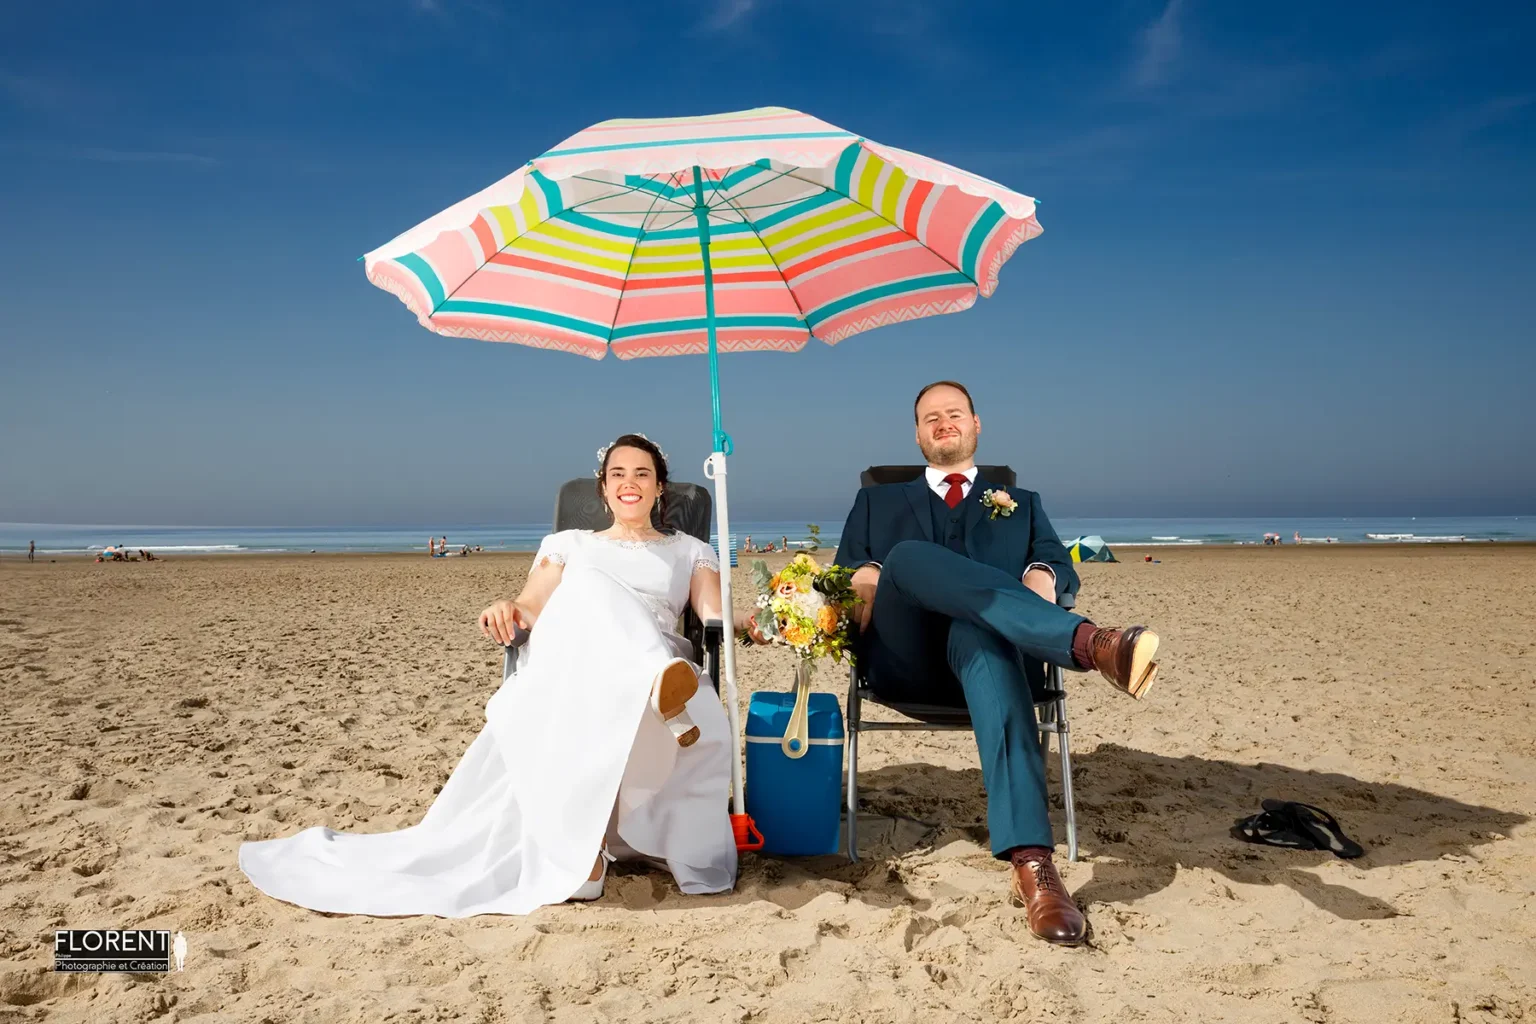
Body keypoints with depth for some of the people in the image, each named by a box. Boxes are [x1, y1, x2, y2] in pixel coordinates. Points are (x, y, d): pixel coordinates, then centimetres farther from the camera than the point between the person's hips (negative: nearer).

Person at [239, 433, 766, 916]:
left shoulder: (690, 551, 27)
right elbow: (531, 608, 13)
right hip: (565, 670, 0)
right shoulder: (569, 544, 29)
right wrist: (508, 611, -13)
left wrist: (743, 623, -16)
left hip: (660, 669, 1)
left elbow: (715, 614, 9)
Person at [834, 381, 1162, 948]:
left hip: (979, 647, 0)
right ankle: (1091, 642, -53)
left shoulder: (1021, 503, 33)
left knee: (983, 631, -41)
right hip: (903, 660, 1)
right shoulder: (877, 502, 33)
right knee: (909, 554, -34)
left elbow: (1062, 568, 17)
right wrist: (863, 580, -6)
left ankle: (1032, 863, -56)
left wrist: (1044, 576, -10)